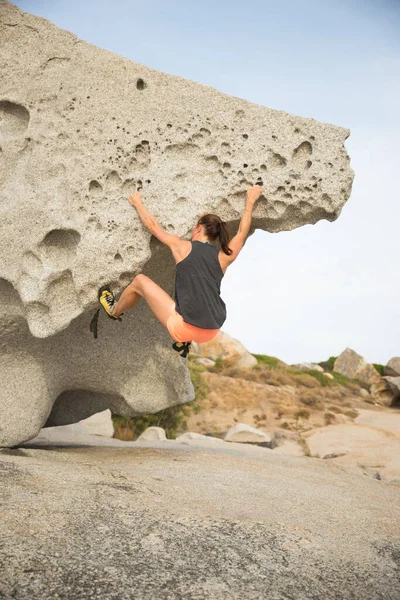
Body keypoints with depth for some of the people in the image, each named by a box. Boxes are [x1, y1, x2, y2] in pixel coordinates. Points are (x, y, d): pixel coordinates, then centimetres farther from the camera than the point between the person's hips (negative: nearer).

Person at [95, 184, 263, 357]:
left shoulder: (183, 247, 2)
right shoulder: (223, 258, 10)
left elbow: (152, 225, 15)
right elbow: (242, 231, 27)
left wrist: (138, 203, 33)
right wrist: (250, 201, 39)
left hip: (186, 329, -5)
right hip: (212, 333, 5)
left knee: (140, 281, 15)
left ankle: (114, 311, 42)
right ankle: (184, 343, 32)